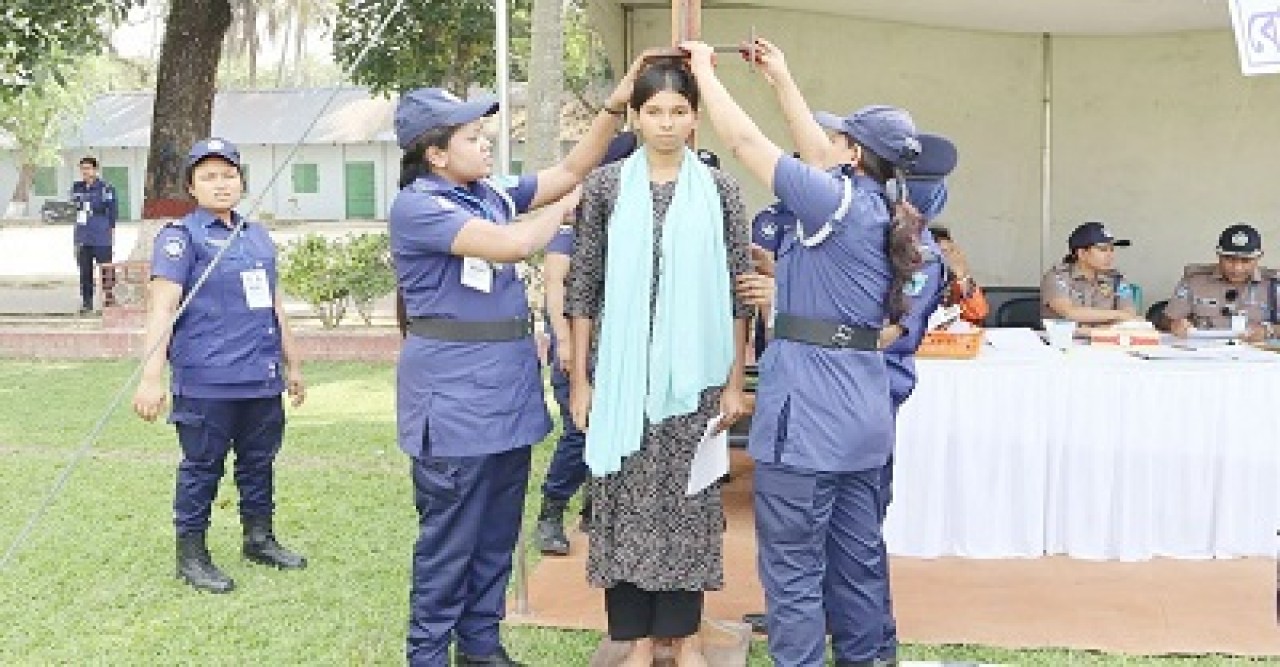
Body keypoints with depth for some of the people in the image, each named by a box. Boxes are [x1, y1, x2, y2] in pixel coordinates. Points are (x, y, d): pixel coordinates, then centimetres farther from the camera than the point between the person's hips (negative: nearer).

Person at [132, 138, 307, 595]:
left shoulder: (258, 236, 16)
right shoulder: (181, 236, -4)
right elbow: (163, 307, -13)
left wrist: (292, 363, 25)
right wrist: (151, 376, -21)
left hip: (263, 377, 6)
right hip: (208, 380, -6)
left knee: (260, 462, 15)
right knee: (202, 466, 3)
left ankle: (259, 539, 31)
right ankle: (191, 555, 16)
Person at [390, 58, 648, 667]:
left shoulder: (491, 194, 11)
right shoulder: (416, 206, -13)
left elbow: (570, 170, 13)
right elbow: (514, 244, -23)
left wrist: (614, 105, 1)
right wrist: (563, 206, -5)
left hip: (506, 386, 8)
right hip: (454, 395, -8)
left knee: (498, 533, 15)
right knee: (449, 539, 2)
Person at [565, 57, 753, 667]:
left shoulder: (719, 189, 1)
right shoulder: (606, 185, 1)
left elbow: (738, 291, 3)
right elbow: (583, 286, 2)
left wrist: (736, 381, 1)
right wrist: (580, 378, 0)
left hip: (693, 369, 0)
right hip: (622, 369, 0)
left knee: (688, 495, 8)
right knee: (626, 495, 6)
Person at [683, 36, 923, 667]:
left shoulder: (836, 200, -12)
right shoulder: (886, 212, 11)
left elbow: (743, 139, -8)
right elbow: (815, 150, 24)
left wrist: (703, 68, 6)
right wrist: (781, 80, 30)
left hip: (808, 401, -9)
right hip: (863, 401, 9)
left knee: (794, 563, 0)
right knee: (857, 553, 16)